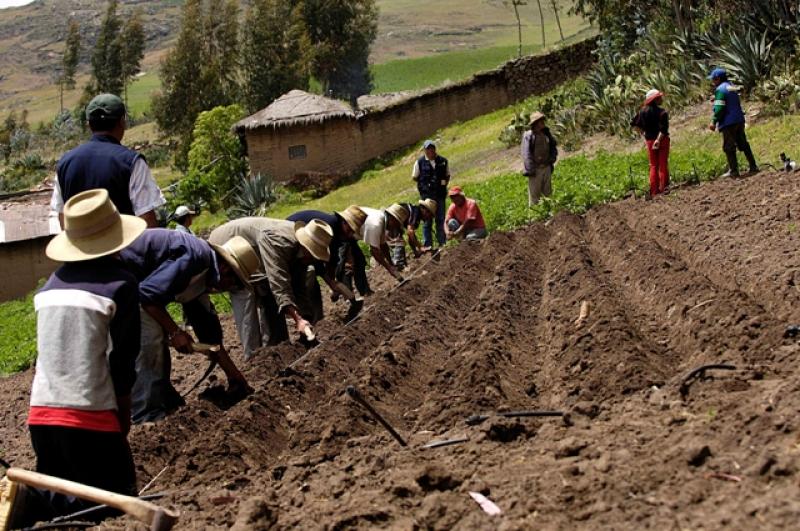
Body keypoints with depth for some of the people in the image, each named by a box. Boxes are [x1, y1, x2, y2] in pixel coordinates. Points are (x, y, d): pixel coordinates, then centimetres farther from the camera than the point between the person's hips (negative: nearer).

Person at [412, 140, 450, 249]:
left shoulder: (443, 161, 4)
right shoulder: (420, 162, -3)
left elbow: (447, 175, 14)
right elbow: (414, 177, 5)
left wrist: (444, 184, -1)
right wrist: (425, 183, -4)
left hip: (440, 194, 2)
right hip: (426, 194, -2)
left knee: (440, 219, 8)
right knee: (427, 220, 1)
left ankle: (442, 242, 14)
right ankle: (427, 244, 5)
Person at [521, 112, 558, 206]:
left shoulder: (546, 134, 7)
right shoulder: (528, 136, -12)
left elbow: (553, 147, 19)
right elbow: (526, 154, -16)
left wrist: (552, 158, 1)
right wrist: (530, 170, -20)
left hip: (547, 168, 6)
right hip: (536, 169, -6)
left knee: (547, 192, 15)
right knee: (534, 194, 0)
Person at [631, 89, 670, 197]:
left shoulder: (643, 111, 1)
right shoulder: (662, 112, -15)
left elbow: (634, 125, 4)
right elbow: (663, 129, -23)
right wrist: (658, 140, -18)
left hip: (649, 140, 5)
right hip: (662, 140, -5)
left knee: (653, 166, 12)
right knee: (663, 165, 5)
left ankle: (654, 191, 9)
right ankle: (663, 188, 4)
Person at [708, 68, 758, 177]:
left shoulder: (720, 89, -12)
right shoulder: (732, 87, 15)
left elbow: (719, 108, -19)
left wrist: (714, 121, -16)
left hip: (729, 123, -9)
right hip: (739, 120, 9)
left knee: (729, 147, -2)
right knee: (743, 144, 14)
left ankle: (733, 170, -1)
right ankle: (753, 166, 16)